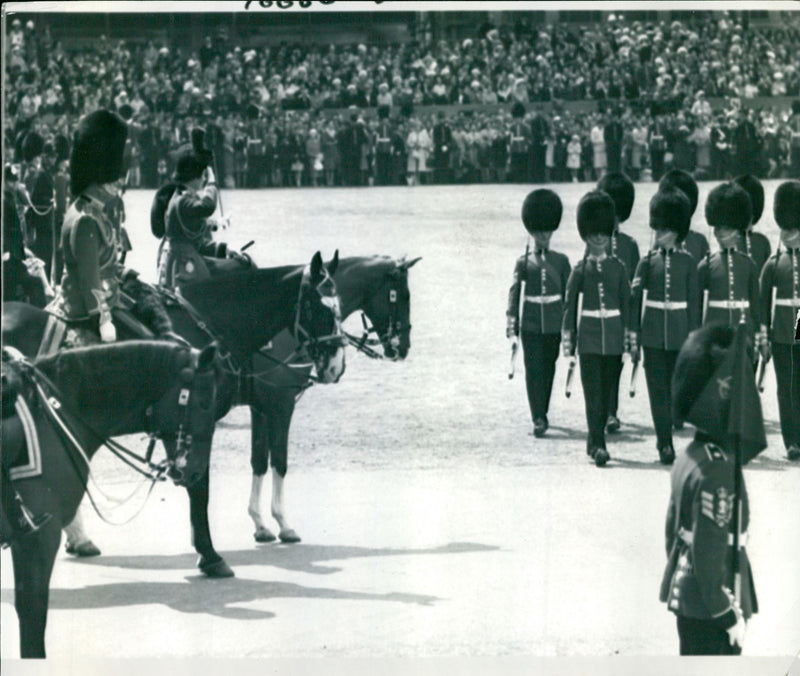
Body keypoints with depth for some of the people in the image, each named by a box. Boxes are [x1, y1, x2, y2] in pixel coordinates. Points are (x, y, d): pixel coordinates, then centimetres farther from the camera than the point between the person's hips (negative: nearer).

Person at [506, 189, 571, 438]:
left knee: (548, 370, 10)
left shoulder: (561, 261, 5)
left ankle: (542, 413, 25)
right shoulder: (524, 262, 2)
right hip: (530, 325, -2)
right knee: (533, 370, -8)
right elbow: (514, 292, -1)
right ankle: (538, 419, -11)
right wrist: (511, 321, -10)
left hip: (553, 324, 2)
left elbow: (568, 294, 8)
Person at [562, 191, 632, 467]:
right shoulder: (580, 270, 1)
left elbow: (626, 303, 9)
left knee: (606, 391, 8)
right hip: (589, 336, -2)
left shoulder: (618, 267, 6)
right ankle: (598, 445, -12)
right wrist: (567, 338, -1)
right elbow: (569, 305, 3)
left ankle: (595, 440, 21)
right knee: (593, 391, -8)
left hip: (613, 335, 3)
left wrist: (628, 335, 5)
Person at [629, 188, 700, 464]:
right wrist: (633, 330, -1)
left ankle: (664, 437, 23)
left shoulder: (687, 262, 2)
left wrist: (694, 333, 0)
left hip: (679, 331, 0)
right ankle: (665, 443, 2)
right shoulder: (648, 261, 2)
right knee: (658, 388, -1)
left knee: (676, 384, 5)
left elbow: (693, 300, 4)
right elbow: (635, 296, 3)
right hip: (653, 333, 0)